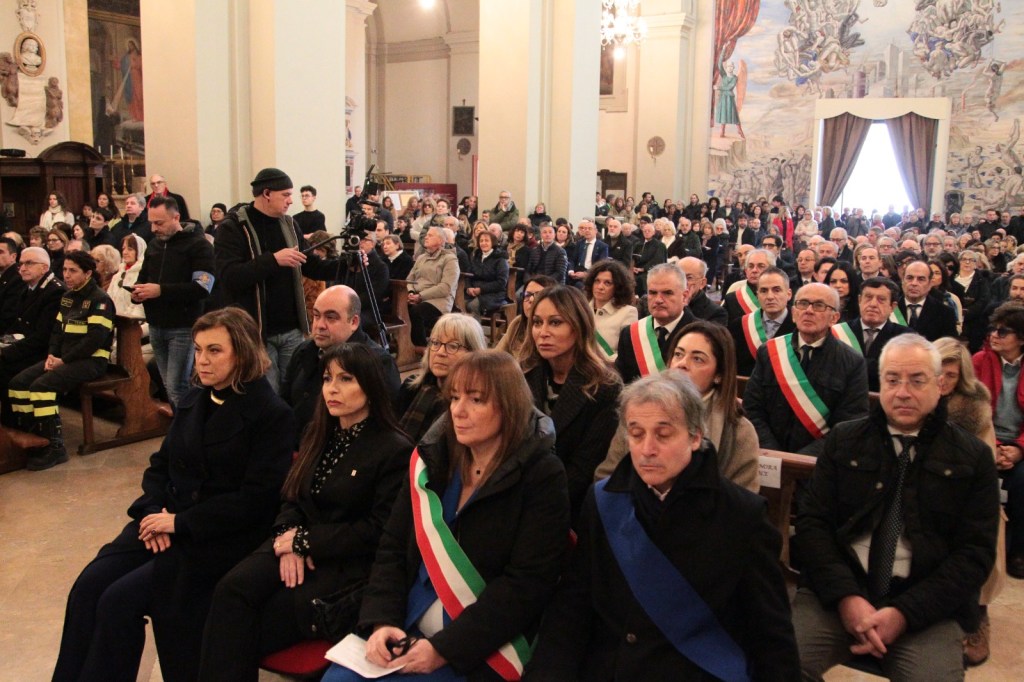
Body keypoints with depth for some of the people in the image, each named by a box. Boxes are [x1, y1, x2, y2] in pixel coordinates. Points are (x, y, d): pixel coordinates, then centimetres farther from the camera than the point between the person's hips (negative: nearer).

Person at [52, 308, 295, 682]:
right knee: (88, 585, -12)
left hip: (222, 538, -7)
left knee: (121, 599, -19)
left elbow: (256, 499, -15)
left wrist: (181, 522, -16)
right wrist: (153, 511, -3)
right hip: (169, 521, 7)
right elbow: (160, 464, 17)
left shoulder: (272, 415, -11)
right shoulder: (193, 402, 12)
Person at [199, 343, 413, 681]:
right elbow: (291, 497, 15)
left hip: (348, 564, -6)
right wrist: (289, 540, -7)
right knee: (231, 590, -22)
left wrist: (306, 540, -13)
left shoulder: (397, 450, -10)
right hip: (298, 546, 6)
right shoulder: (319, 432, 13)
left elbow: (378, 531, -13)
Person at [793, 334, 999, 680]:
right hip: (837, 594, 1)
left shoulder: (972, 457, 7)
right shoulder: (843, 440, 10)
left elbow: (975, 552, 1)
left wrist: (904, 613, -11)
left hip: (926, 608, 0)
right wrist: (846, 596, -13)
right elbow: (812, 522, 3)